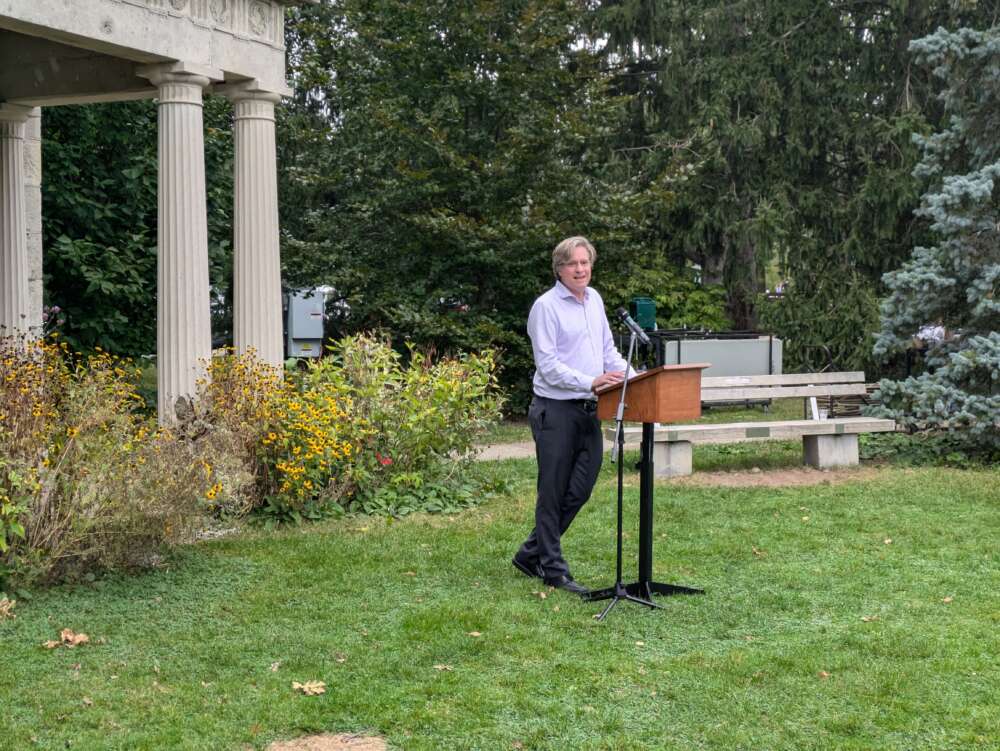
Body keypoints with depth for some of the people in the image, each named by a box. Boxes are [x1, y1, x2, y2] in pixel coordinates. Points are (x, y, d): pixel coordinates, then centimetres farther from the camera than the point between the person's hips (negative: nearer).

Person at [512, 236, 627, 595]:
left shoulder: (594, 300, 13)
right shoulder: (546, 307, -11)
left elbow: (608, 349, 20)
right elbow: (548, 366, -17)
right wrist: (591, 382, -25)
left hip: (589, 410, 8)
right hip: (556, 410, -8)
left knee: (581, 488, 11)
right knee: (554, 492, 1)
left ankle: (531, 554, 24)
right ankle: (553, 569, 10)